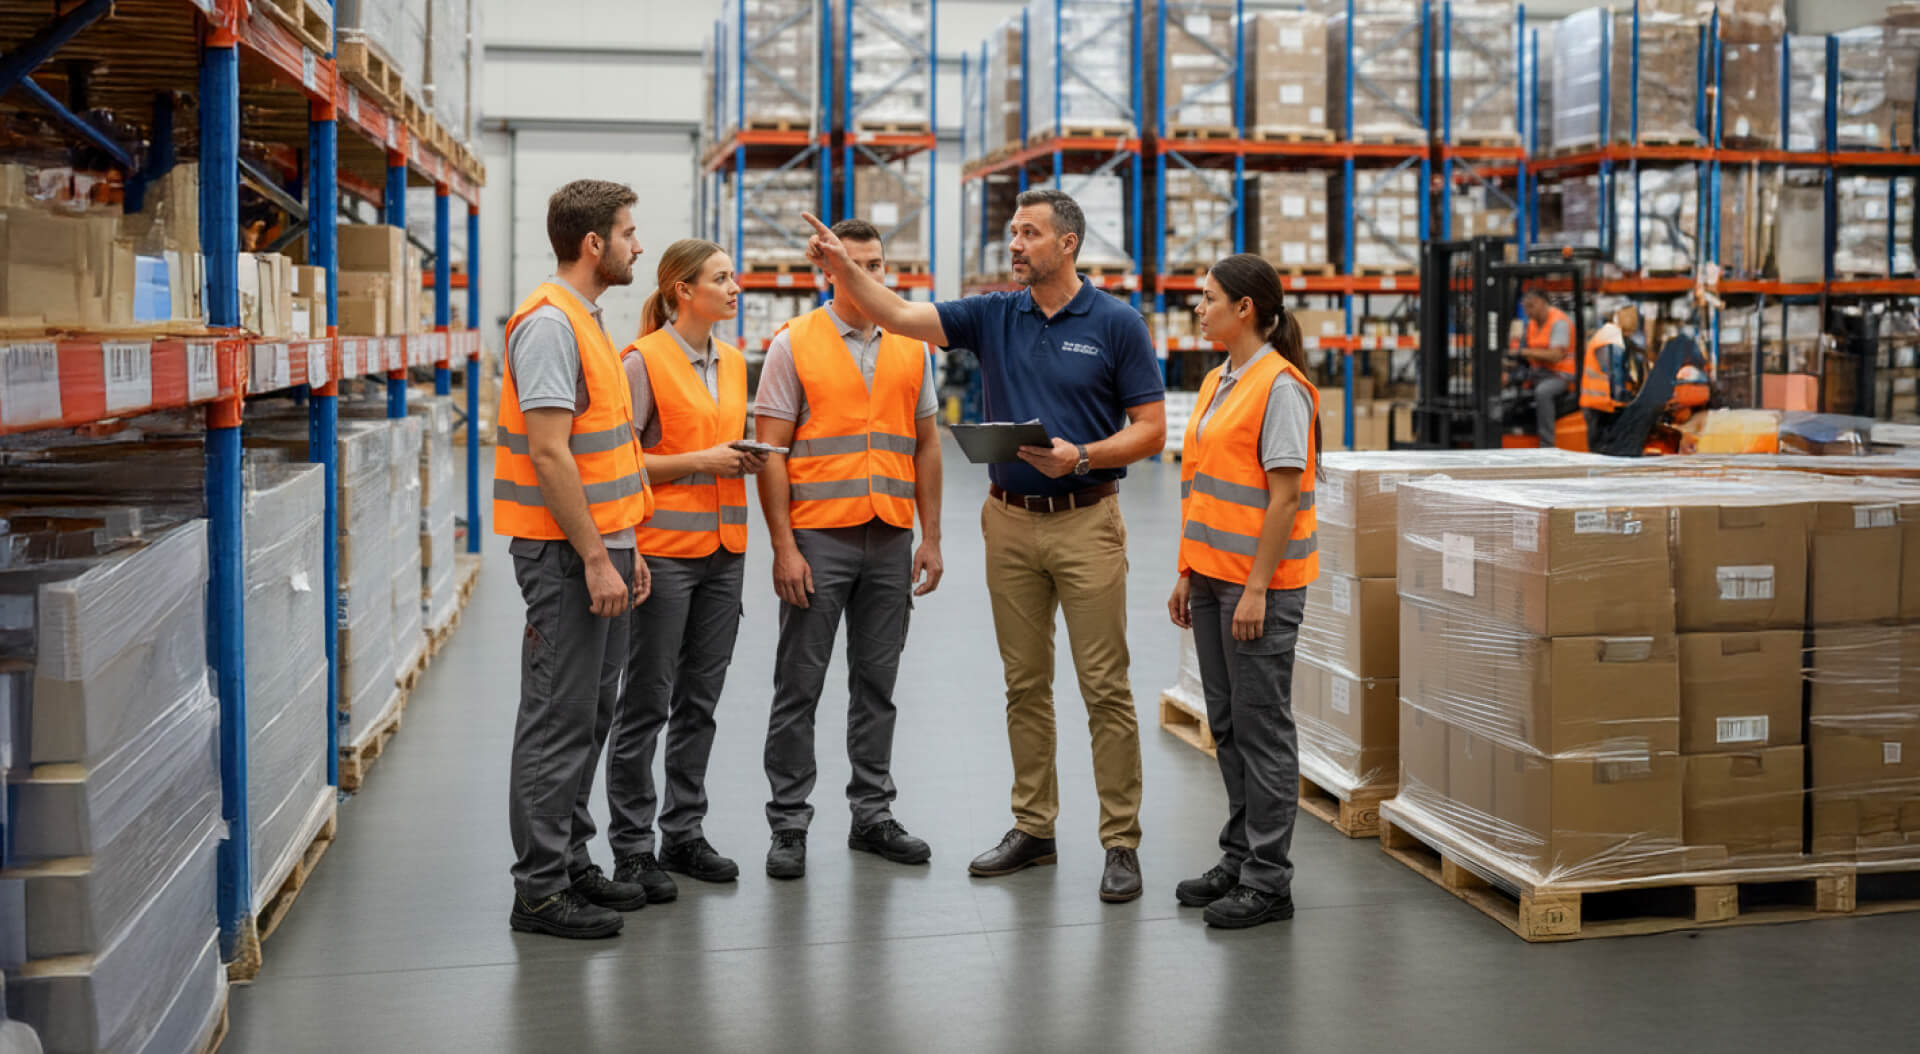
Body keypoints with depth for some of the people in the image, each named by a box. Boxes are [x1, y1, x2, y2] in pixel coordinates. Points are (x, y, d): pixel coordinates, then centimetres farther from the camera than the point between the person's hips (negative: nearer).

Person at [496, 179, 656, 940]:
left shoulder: (586, 321, 17)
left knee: (590, 717, 14)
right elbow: (549, 454, -21)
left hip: (598, 548, 10)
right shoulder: (549, 322, -15)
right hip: (567, 555, -10)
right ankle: (540, 890, 3)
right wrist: (594, 557, -21)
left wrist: (625, 547, 19)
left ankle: (571, 864, 24)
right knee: (558, 722, -5)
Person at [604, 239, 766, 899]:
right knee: (647, 702, -1)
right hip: (664, 548, -7)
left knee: (700, 700, 12)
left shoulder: (733, 361, 12)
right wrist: (700, 461, -17)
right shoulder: (644, 361, -10)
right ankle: (631, 849, 7)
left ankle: (684, 834, 22)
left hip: (723, 547, 7)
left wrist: (745, 459, 2)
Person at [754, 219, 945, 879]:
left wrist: (930, 538, 7)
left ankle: (872, 814, 20)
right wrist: (784, 546, -12)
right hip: (817, 536, -4)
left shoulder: (912, 347, 9)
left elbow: (926, 445, 13)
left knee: (877, 683, 11)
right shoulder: (794, 344, -2)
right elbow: (770, 451, -5)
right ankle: (789, 825, 9)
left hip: (890, 540, 4)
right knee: (800, 685, 1)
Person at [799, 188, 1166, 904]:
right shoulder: (993, 316, 6)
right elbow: (899, 315, -5)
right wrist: (843, 268, -21)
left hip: (1086, 522, -4)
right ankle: (1033, 828, 21)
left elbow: (1151, 429, -5)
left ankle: (1121, 842, 4)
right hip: (1010, 523, 4)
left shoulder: (1116, 324, -4)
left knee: (1105, 686, -3)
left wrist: (1080, 456, -19)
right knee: (1025, 684, 11)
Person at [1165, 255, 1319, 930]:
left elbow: (1284, 494, -17)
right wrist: (1188, 572, 17)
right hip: (1213, 576, 9)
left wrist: (1256, 588, -19)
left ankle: (1268, 879, 5)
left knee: (1261, 726, -2)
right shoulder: (1217, 382, 15)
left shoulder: (1281, 386, -13)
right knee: (1227, 724, 13)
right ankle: (1239, 856, 24)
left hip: (1259, 582, -9)